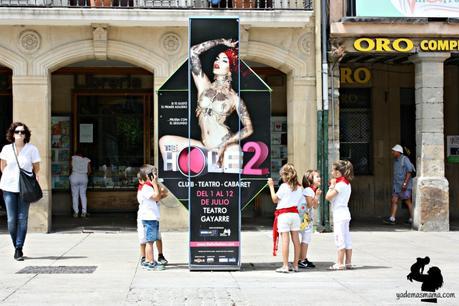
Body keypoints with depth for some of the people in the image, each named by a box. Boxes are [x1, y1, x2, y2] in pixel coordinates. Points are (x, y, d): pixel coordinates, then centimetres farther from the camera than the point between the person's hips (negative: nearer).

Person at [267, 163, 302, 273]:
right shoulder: (299, 188, 10)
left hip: (284, 214, -5)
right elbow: (298, 201, 15)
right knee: (296, 239, 7)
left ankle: (285, 266, -8)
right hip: (295, 213, 5)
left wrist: (271, 186, 7)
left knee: (285, 239, -6)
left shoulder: (284, 186, -7)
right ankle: (295, 265, 11)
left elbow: (275, 199, -1)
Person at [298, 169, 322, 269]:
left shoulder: (314, 190, 14)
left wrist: (318, 196, 1)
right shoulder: (308, 190, -14)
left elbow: (315, 206, 11)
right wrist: (316, 195, -16)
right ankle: (301, 260, -5)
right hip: (303, 218, -10)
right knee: (305, 239, -8)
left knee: (306, 239, 12)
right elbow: (309, 205, -17)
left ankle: (303, 259, 17)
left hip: (309, 218, 10)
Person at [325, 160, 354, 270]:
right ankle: (348, 262, 13)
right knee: (347, 239, 10)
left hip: (339, 214, -10)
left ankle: (340, 264, -5)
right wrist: (333, 185, 11)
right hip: (344, 213, 10)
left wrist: (331, 186, -7)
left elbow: (328, 197, -18)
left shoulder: (340, 184, -15)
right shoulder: (346, 183, 14)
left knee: (340, 239, -7)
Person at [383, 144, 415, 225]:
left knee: (408, 202, 2)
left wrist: (405, 183, -23)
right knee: (394, 201, -4)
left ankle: (412, 219, 12)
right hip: (397, 185, 8)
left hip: (405, 185, -8)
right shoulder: (395, 160, 13)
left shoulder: (405, 159, -11)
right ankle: (392, 219, -11)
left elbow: (409, 171, -17)